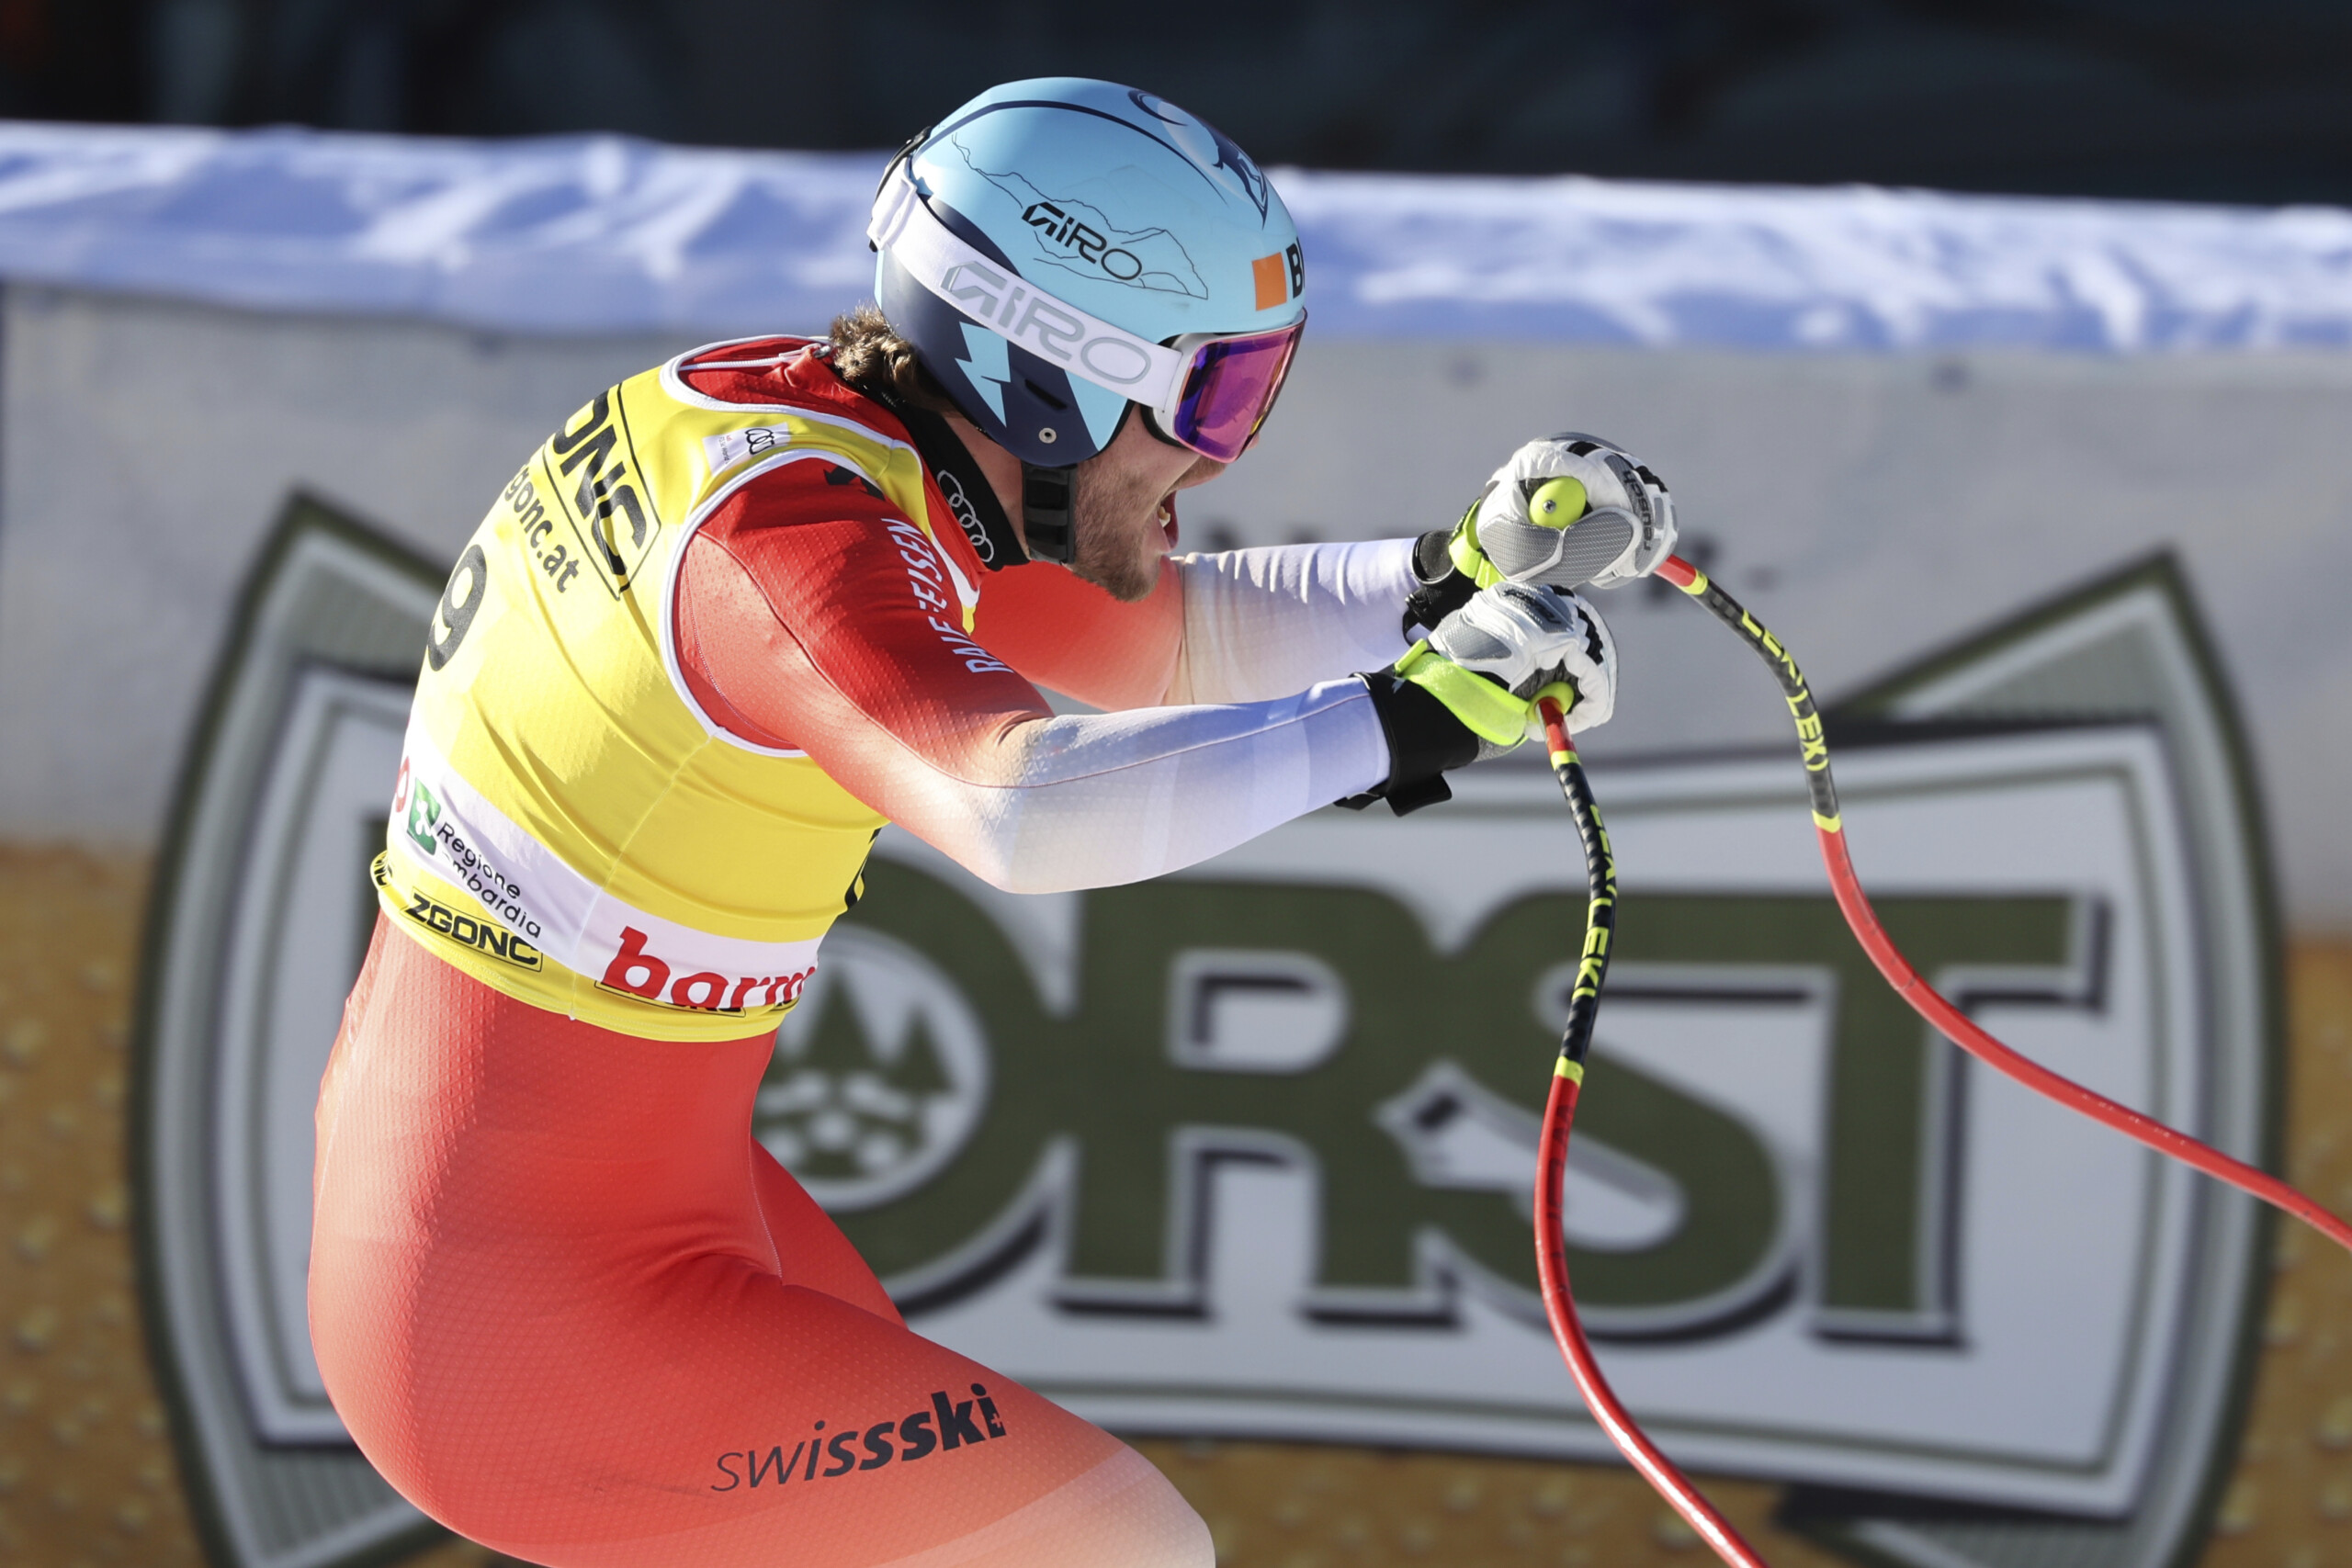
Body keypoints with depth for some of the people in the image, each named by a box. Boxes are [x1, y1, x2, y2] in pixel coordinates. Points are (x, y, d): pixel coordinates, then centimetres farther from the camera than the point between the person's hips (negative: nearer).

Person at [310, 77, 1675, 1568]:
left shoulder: (818, 417, 3)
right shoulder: (791, 535, -26)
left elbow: (1175, 639, 16)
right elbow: (1026, 807, -45)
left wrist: (1464, 570, 1)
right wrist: (1407, 712, -36)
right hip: (555, 1330, -10)